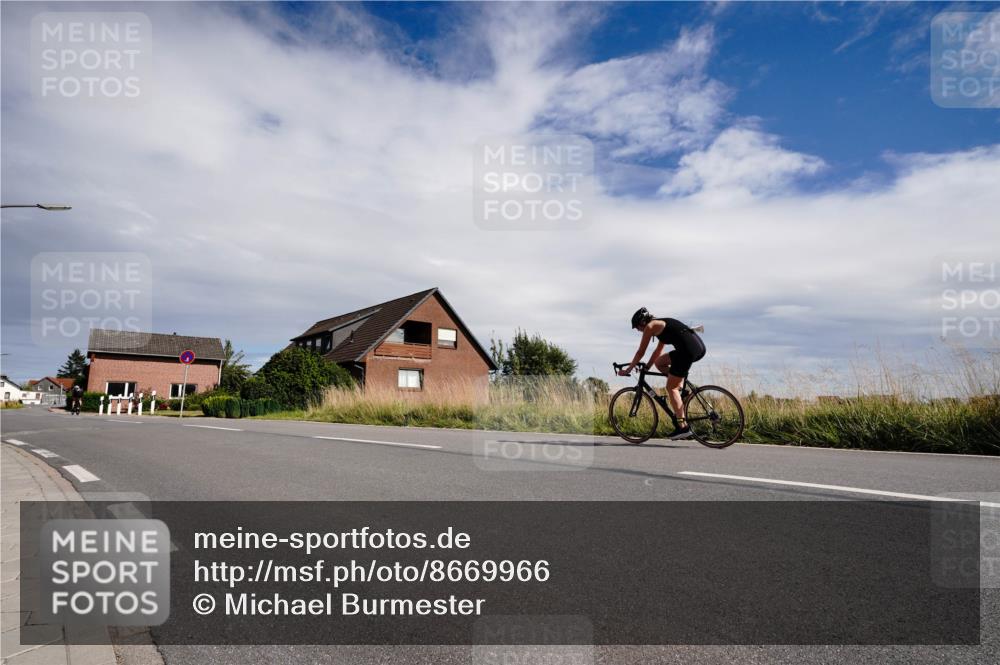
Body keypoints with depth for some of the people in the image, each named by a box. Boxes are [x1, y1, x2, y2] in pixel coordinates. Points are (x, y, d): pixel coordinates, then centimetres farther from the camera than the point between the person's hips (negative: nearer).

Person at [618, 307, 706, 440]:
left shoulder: (650, 326, 3)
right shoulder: (661, 324, 28)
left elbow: (640, 352, 7)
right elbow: (658, 350, 37)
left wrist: (628, 370, 16)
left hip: (688, 349, -9)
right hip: (700, 346, 9)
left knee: (671, 388, 0)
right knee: (659, 362, 23)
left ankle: (683, 427, -4)